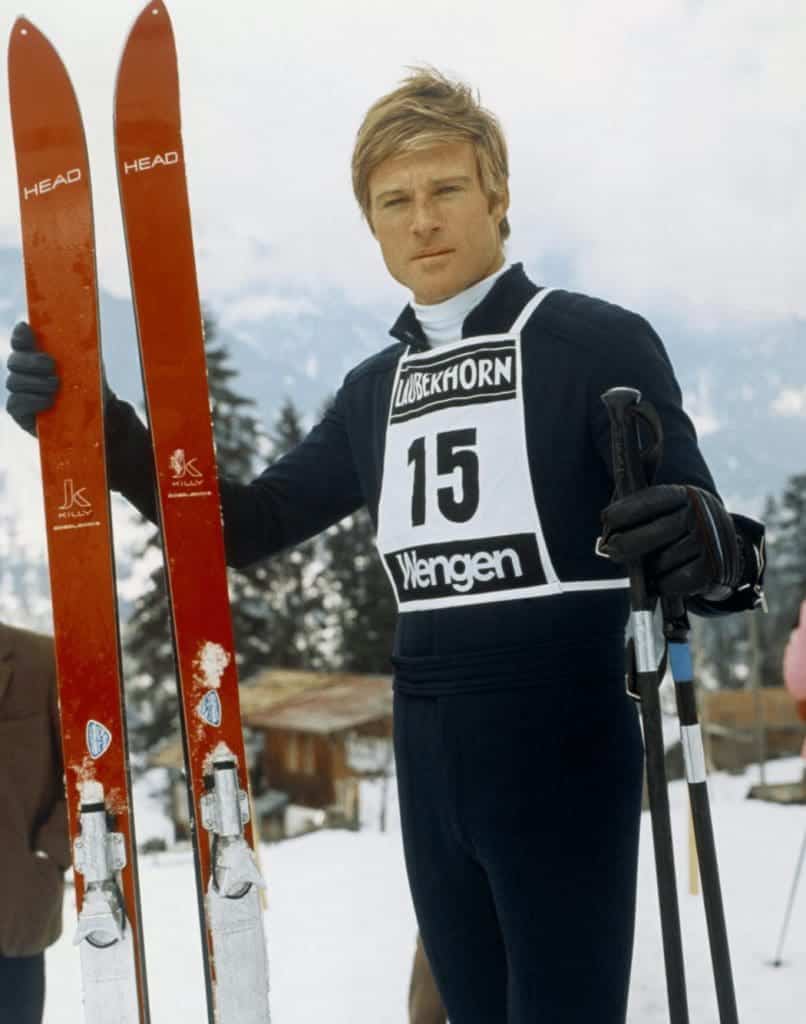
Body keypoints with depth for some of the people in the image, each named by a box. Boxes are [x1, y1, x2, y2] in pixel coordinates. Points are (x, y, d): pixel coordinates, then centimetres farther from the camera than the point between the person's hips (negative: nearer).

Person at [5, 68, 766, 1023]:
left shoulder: (598, 343, -6)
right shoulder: (375, 391, 12)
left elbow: (701, 537, -10)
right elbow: (247, 526, 11)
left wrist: (709, 553, -36)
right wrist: (98, 428, -4)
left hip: (566, 763, -6)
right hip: (430, 767, 6)